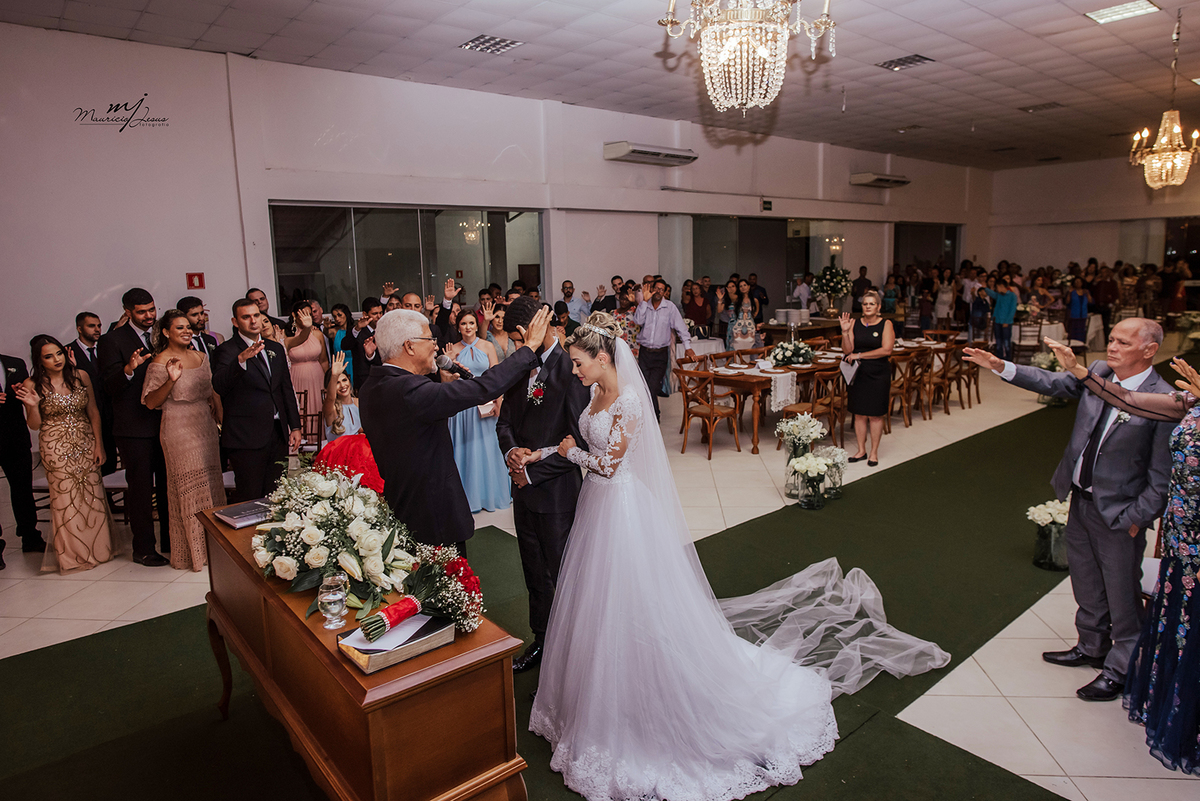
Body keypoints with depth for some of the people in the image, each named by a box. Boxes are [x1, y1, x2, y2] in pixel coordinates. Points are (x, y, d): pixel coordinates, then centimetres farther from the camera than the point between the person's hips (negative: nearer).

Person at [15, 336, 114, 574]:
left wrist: (98, 444, 2)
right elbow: (34, 425, 0)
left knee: (93, 496, 4)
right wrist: (33, 405, -20)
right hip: (56, 448, -2)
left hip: (86, 444, 2)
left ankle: (98, 548, 21)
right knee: (65, 499, 0)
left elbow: (93, 411, 7)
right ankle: (73, 555, 16)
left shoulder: (81, 376, 2)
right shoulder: (33, 384, -5)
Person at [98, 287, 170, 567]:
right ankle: (143, 549, 13)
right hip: (135, 428, -5)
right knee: (140, 489, 2)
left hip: (165, 424, 5)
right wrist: (128, 369, -31)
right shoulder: (112, 340, -6)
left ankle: (170, 541, 25)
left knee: (168, 486, 13)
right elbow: (110, 388, -13)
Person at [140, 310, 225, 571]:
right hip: (179, 430, -6)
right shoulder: (160, 363, -9)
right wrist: (171, 380, -26)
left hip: (206, 427, 6)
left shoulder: (201, 356, 9)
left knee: (211, 485, 11)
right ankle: (193, 551, 12)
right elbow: (150, 402, -12)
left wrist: (223, 420, 10)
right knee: (189, 489, 0)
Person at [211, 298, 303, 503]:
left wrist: (295, 426, 13)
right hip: (246, 438, -5)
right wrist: (241, 359, -39)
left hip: (277, 434, 6)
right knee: (249, 499, -3)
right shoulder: (227, 350, -5)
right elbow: (219, 386, -23)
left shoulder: (276, 349, 14)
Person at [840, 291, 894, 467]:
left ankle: (874, 452, 14)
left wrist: (859, 355, -14)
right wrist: (845, 332, -16)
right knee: (859, 414, 7)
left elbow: (886, 350, -14)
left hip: (878, 374, -3)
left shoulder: (886, 324, -3)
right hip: (857, 373, 3)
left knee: (875, 414, 3)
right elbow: (847, 350, -1)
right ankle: (861, 450, 19)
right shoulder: (854, 324, 4)